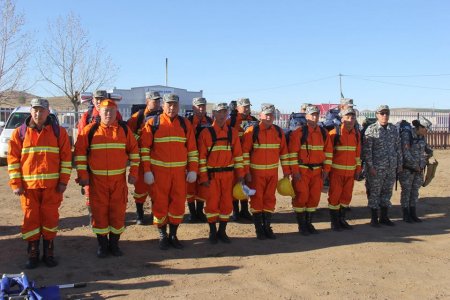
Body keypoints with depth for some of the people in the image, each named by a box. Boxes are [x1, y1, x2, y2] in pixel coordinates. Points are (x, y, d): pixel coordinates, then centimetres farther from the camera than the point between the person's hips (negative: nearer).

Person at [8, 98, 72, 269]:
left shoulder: (58, 132, 1)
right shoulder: (20, 133, 3)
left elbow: (66, 157, 2)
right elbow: (13, 159, 3)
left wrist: (63, 181, -3)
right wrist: (15, 183, -3)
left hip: (52, 185, 0)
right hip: (28, 185, 1)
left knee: (50, 217, 5)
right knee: (30, 219, 5)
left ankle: (49, 252, 19)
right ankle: (33, 253, 18)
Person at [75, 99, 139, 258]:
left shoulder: (124, 129, 3)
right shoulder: (90, 130, -2)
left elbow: (134, 150, 8)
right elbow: (80, 152, -1)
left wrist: (133, 172, 3)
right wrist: (82, 174, -6)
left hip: (119, 180, 1)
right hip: (97, 179, -1)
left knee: (118, 211, 5)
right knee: (99, 212, 4)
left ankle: (114, 243, 21)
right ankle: (102, 244, 19)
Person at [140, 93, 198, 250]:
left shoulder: (185, 124, 6)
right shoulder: (152, 123, -1)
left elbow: (192, 149, 8)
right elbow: (144, 148, -2)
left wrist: (193, 170, 2)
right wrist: (147, 171, -7)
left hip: (180, 171, 2)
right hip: (159, 171, -2)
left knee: (178, 203, 6)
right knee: (160, 204, 4)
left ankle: (173, 235, 21)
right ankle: (162, 236, 20)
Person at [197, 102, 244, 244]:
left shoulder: (232, 132, 6)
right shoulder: (206, 133, -2)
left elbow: (238, 154, 6)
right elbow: (201, 156, -5)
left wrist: (240, 174, 2)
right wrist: (203, 177, -9)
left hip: (228, 174, 3)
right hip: (212, 174, -2)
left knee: (227, 203, 6)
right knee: (212, 203, 1)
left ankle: (222, 231, 20)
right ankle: (213, 232, 16)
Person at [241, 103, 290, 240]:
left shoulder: (279, 132, 3)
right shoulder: (252, 131, -9)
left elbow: (283, 152, 8)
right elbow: (245, 152, -9)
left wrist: (286, 170, 8)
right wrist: (246, 171, -12)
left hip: (273, 172, 4)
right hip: (256, 172, -3)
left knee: (270, 199, 9)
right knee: (257, 199, 4)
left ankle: (267, 227, 21)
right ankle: (259, 229, 14)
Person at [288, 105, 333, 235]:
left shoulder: (324, 133, 8)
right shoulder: (299, 132, -8)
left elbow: (328, 151, 11)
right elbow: (293, 152, -11)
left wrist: (326, 169, 5)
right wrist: (295, 171, -14)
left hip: (317, 171, 5)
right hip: (302, 171, -5)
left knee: (314, 197, 9)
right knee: (301, 197, -2)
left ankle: (309, 223, 23)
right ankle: (301, 225, 11)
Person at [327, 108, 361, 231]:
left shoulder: (357, 134, 7)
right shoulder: (334, 133, -9)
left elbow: (357, 153, 13)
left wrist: (358, 170, 12)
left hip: (350, 172, 5)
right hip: (336, 171, -5)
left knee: (347, 196, 12)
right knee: (335, 196, 1)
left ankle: (342, 219, 26)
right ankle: (334, 222, 12)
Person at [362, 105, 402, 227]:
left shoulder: (394, 129, 8)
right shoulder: (371, 129, -7)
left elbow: (398, 147, 12)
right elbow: (366, 150, -10)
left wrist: (400, 163, 9)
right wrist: (370, 166, -15)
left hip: (391, 167, 5)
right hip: (376, 168, -5)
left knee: (387, 192, 12)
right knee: (374, 193, 2)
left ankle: (384, 217, 22)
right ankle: (374, 218, 12)